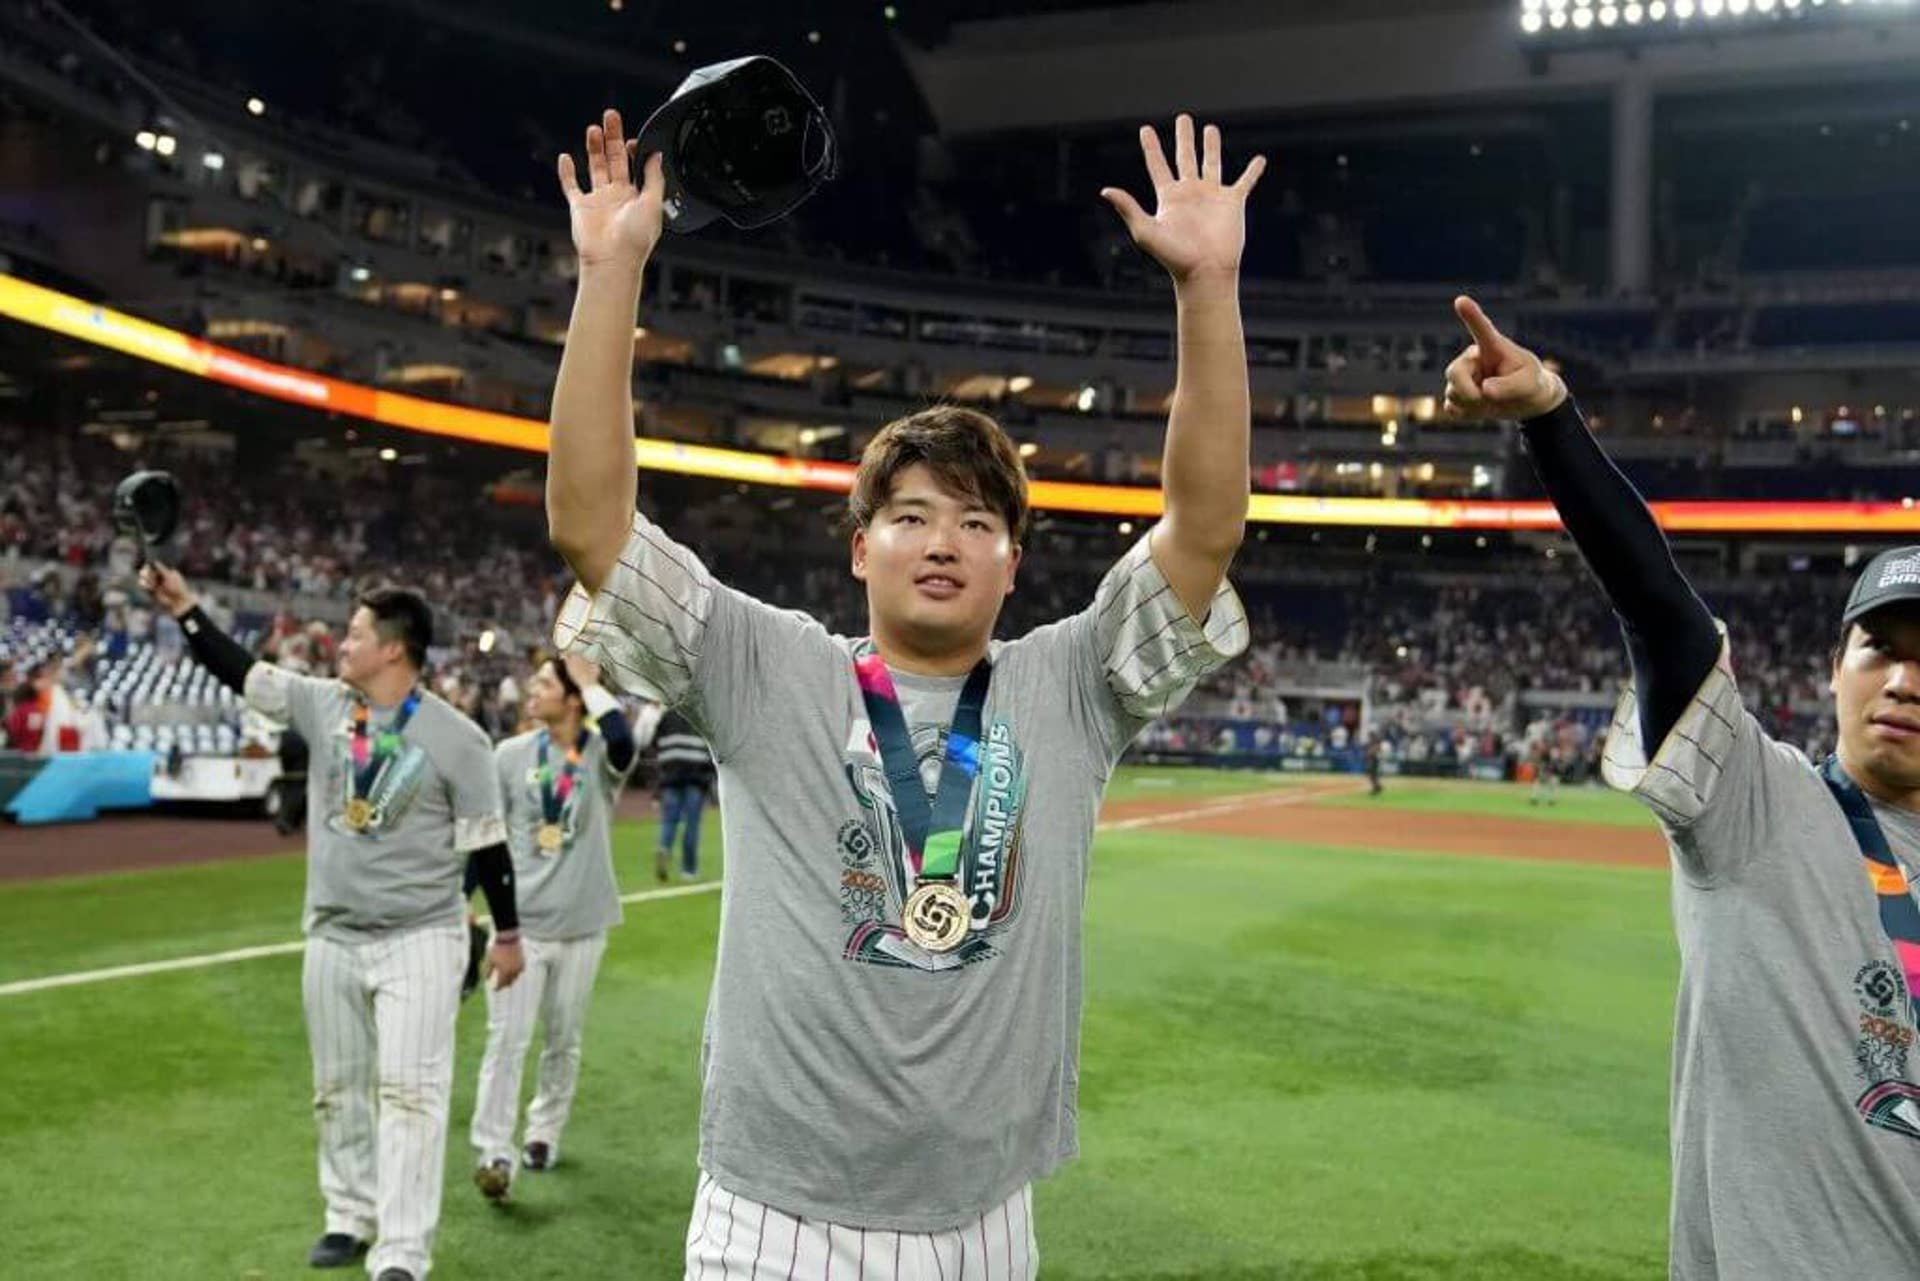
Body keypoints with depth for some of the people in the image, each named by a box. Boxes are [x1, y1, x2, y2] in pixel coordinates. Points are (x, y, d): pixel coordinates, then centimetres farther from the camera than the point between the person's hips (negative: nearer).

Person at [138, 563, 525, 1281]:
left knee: (409, 1090, -8)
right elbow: (236, 671, 4)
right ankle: (350, 1217, 32)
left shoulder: (456, 738, -11)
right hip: (332, 939, 5)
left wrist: (508, 933, -3)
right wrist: (184, 607, -5)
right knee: (338, 1088, 15)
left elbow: (487, 842, -7)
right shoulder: (322, 704, 2)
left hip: (420, 940, -5)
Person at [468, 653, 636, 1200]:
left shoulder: (600, 755, -6)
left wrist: (592, 683, -22)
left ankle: (543, 1133, 31)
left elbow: (623, 744, -33)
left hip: (581, 926, 0)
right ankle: (493, 1152, -2)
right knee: (507, 1038, -6)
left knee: (565, 1041, 13)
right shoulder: (511, 754, 0)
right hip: (519, 921, 0)